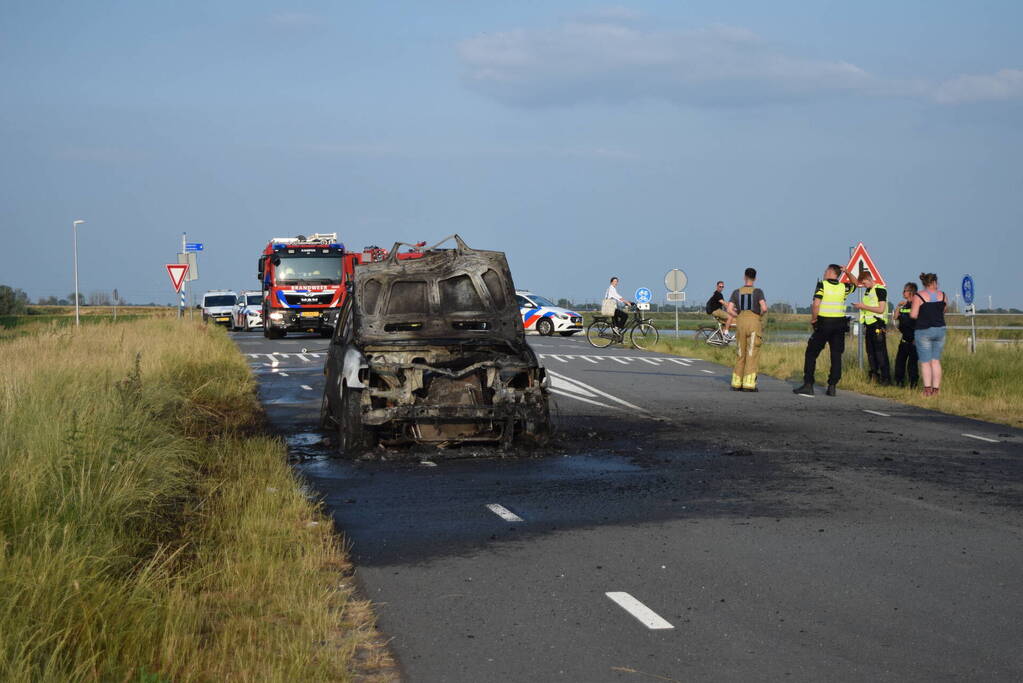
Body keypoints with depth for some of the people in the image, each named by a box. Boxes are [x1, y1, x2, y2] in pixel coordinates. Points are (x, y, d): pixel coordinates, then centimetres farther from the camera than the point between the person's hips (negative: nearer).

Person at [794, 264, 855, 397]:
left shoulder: (822, 285, -6)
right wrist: (847, 272, 21)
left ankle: (808, 385, -3)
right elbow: (854, 284, 29)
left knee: (811, 353, 3)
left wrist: (813, 319, -3)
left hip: (824, 323, -4)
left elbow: (816, 304, -16)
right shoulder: (843, 287, 6)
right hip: (839, 324, 4)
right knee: (836, 356, 9)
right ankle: (832, 387, 5)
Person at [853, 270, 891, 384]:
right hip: (868, 325, 8)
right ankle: (874, 374, 14)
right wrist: (859, 307, 9)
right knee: (870, 352, 8)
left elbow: (881, 309, -16)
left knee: (880, 352, -9)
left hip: (878, 325, -8)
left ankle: (886, 378, -9)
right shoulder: (867, 291, 16)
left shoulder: (880, 290, -9)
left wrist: (863, 306, -14)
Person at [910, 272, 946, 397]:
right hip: (940, 330, 3)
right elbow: (943, 312, 15)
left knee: (925, 362, -1)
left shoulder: (918, 296, -8)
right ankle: (935, 389, 5)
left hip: (924, 331, -3)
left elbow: (913, 315, -11)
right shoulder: (942, 295, 3)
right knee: (936, 361, 9)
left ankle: (927, 389, -9)